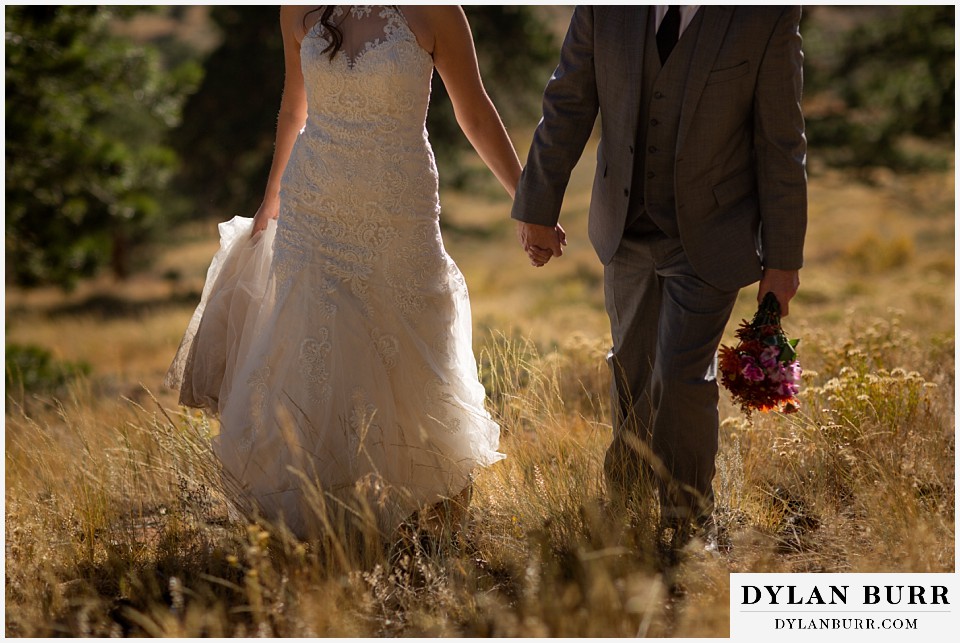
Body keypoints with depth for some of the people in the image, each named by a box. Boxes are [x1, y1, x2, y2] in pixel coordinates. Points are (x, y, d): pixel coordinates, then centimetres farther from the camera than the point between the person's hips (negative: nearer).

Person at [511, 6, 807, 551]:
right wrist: (538, 208, 4)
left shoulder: (768, 13, -17)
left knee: (684, 375, -8)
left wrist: (783, 259, -5)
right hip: (627, 228, 4)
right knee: (633, 364, 19)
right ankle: (629, 489, 44)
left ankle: (690, 523, 15)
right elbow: (568, 105, 0)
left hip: (709, 236, -4)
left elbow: (780, 143, -10)